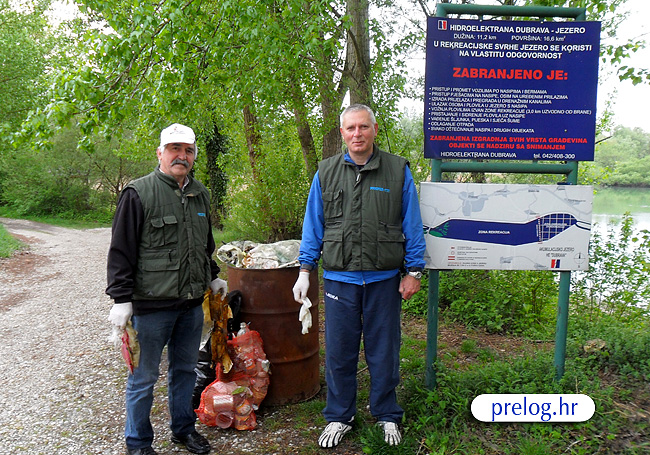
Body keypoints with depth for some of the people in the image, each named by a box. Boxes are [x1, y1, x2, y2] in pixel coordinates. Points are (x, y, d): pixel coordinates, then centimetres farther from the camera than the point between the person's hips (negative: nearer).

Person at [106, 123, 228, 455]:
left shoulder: (200, 194, 12)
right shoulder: (139, 193, -9)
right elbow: (121, 251, -10)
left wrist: (212, 277, 26)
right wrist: (121, 299, -13)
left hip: (192, 303, 6)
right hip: (152, 304, -6)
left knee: (185, 369, 18)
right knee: (144, 376, 6)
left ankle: (184, 428, 36)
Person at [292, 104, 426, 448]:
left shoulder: (398, 171, 2)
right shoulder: (326, 173, 6)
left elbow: (412, 226, 5)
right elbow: (313, 226, 9)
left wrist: (413, 271, 2)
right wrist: (305, 271, 5)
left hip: (384, 279, -1)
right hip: (339, 278, 1)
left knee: (384, 353, 10)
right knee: (339, 353, 9)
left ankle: (387, 416, 30)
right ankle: (339, 417, 28)